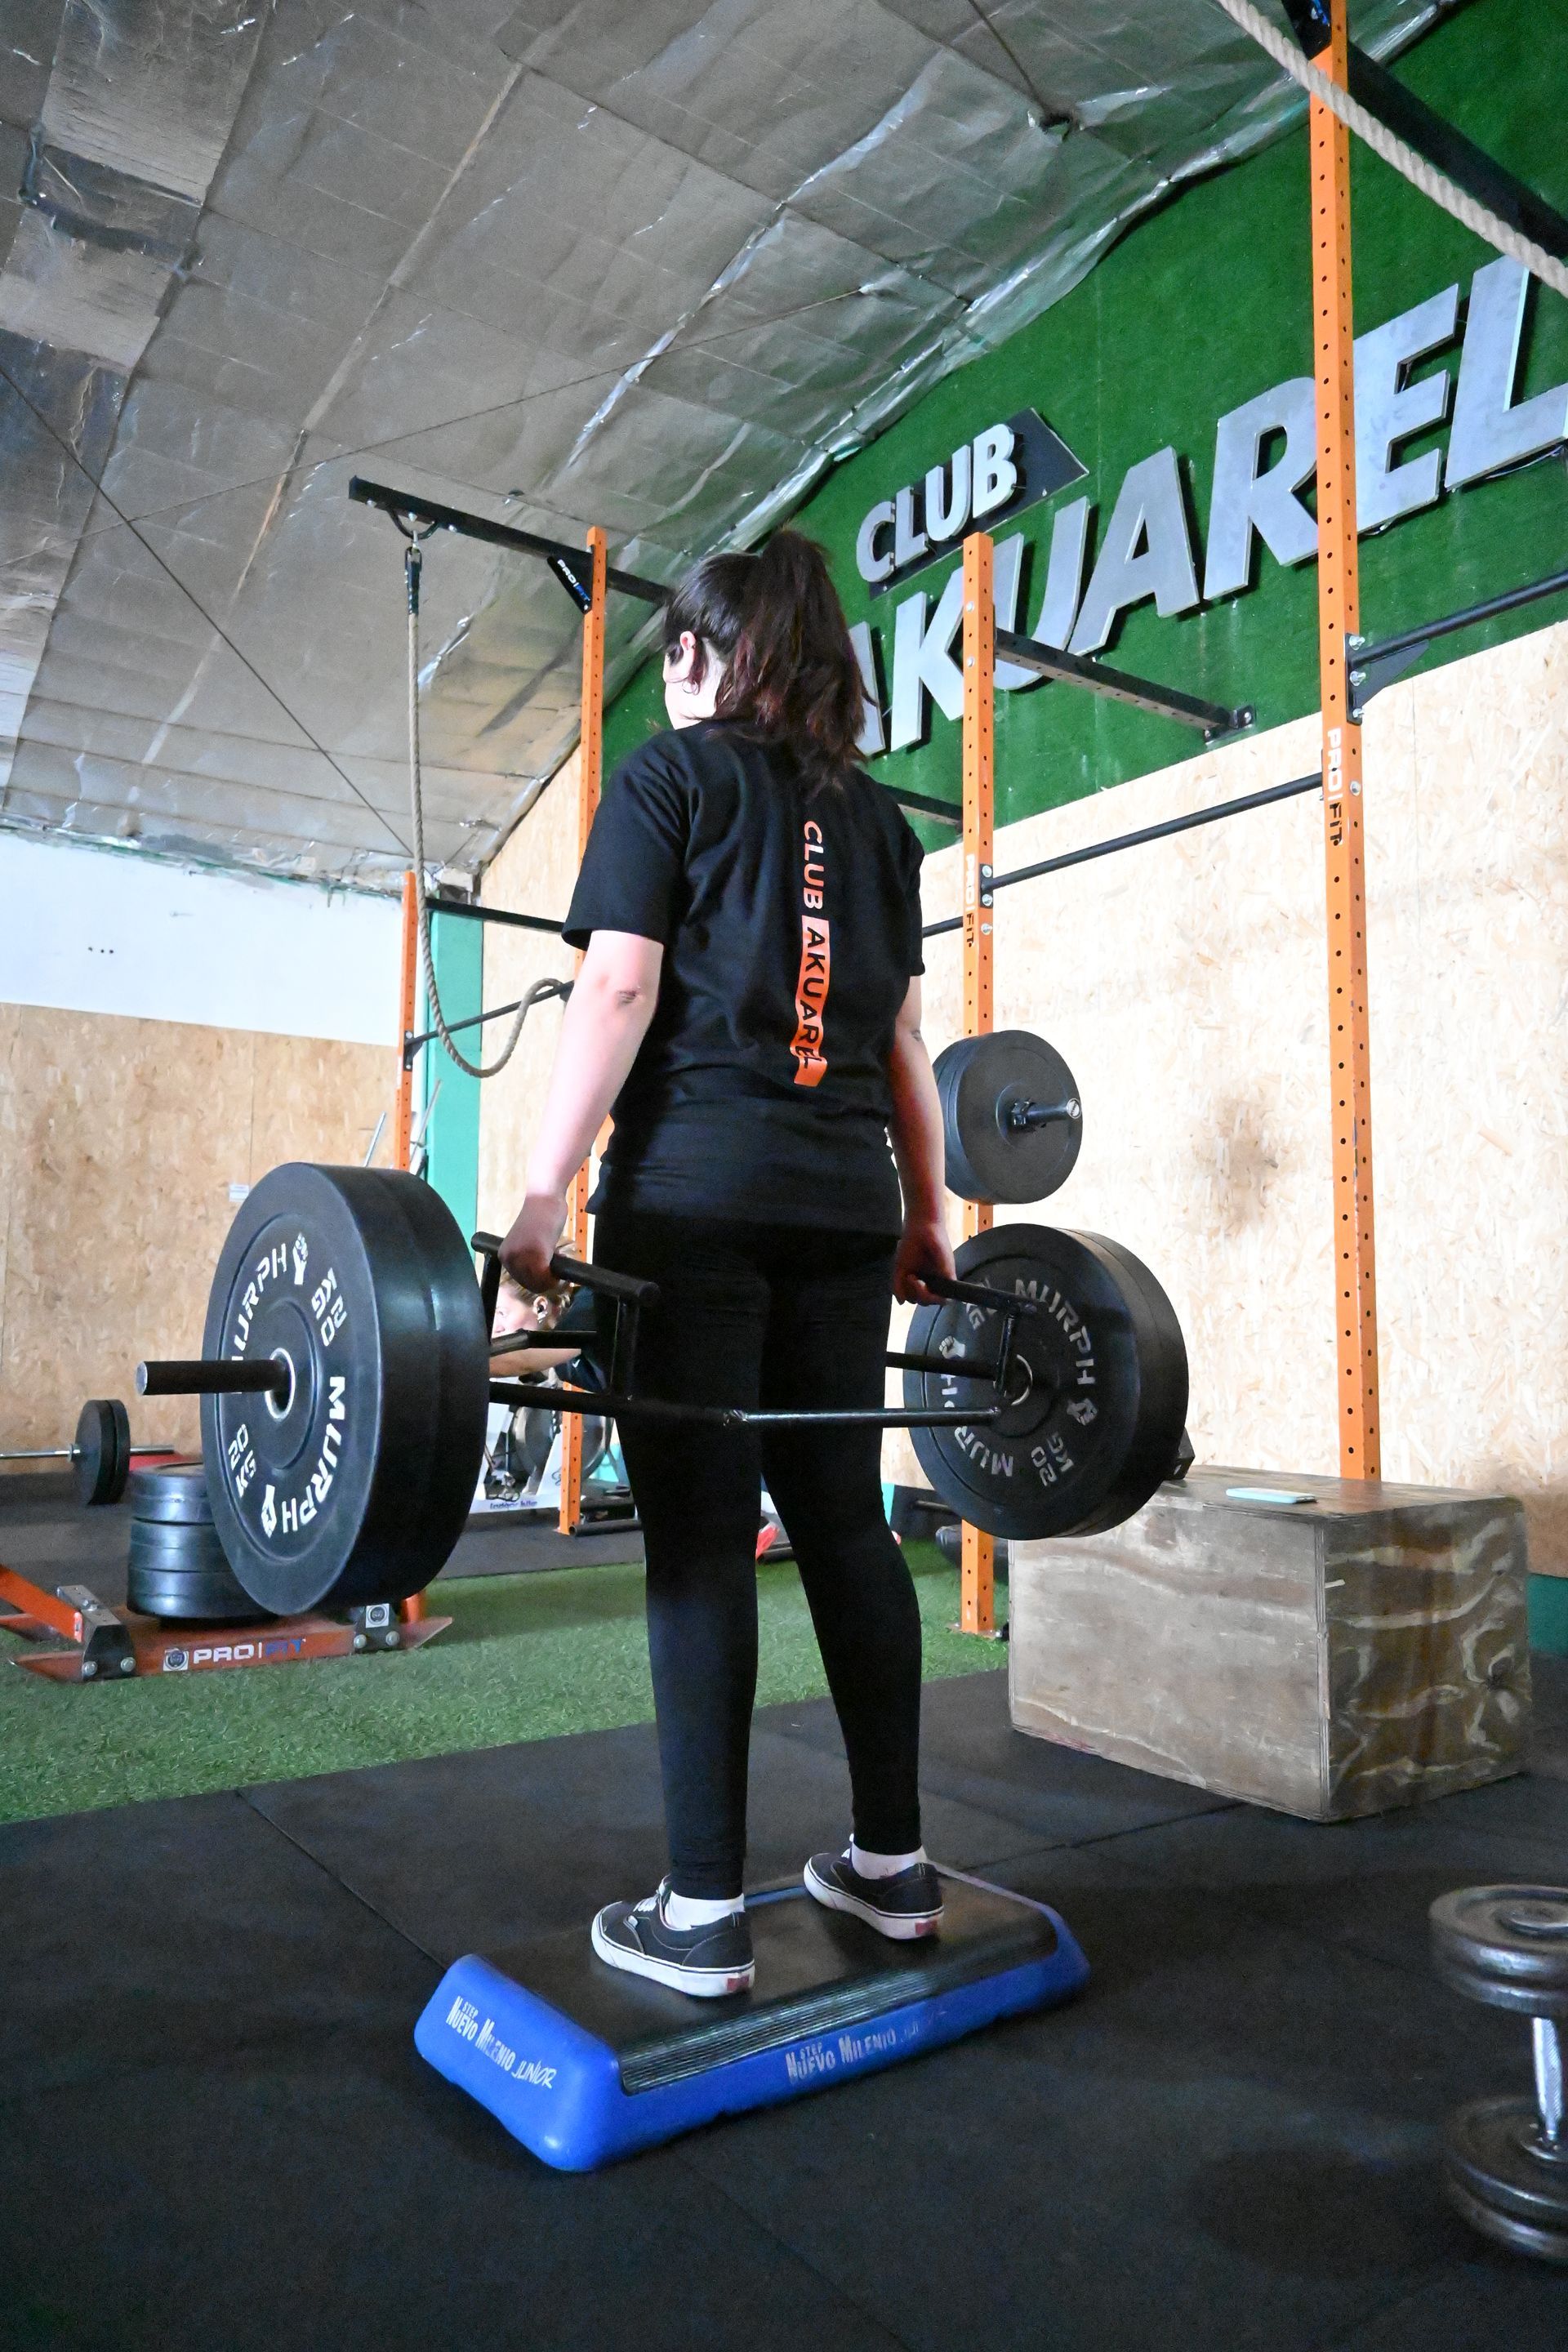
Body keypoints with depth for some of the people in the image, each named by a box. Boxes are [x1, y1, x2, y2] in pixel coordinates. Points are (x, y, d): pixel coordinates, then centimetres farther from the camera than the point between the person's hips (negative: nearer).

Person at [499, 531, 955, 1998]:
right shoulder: (871, 813, 21)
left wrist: (543, 1196, -10)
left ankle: (702, 1917, 4)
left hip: (697, 1196, -5)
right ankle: (894, 1864, 20)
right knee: (843, 1517, 9)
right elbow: (901, 1035, 16)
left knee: (701, 1533, -3)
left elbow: (619, 994, -8)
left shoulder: (668, 776, 5)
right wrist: (927, 1215, 19)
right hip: (845, 1202, 6)